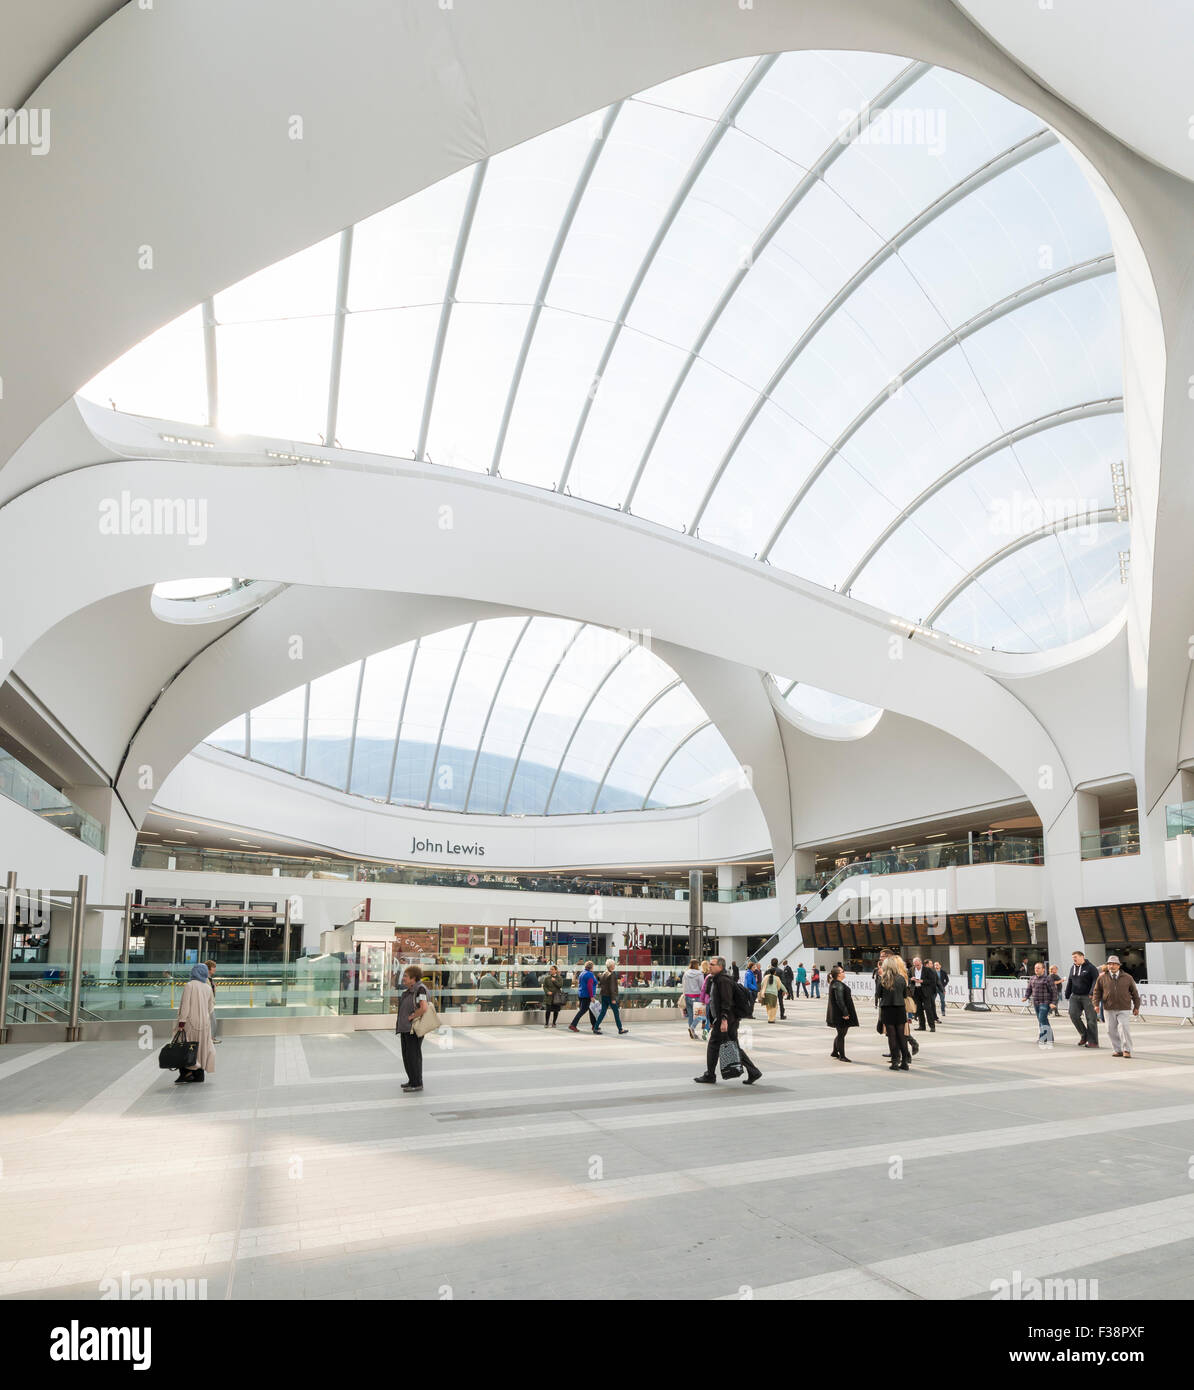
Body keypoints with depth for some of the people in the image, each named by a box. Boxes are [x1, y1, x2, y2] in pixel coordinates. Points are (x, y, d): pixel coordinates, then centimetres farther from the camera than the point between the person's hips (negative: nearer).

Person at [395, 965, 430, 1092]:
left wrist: (411, 1017, -19)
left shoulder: (420, 989, -18)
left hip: (414, 1029, -9)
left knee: (414, 1055, -2)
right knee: (406, 1055, 16)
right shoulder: (408, 990, 10)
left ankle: (417, 1084, 8)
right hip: (405, 1028, 9)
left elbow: (424, 1008, -30)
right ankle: (412, 1080, 28)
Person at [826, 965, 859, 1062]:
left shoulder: (834, 984, 12)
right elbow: (839, 1001, -26)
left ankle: (835, 1052, 31)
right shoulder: (838, 985, -21)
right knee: (841, 1034, -2)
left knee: (840, 1033, 20)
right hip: (840, 1014, -11)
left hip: (837, 1014, 11)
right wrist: (845, 1013, -24)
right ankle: (842, 1056, 6)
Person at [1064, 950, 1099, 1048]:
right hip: (1075, 996, 5)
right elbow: (1069, 982, 19)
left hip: (1087, 997, -5)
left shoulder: (1090, 968, -5)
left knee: (1091, 1019, -2)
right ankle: (1084, 1035, 10)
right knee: (1073, 1015, -7)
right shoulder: (1072, 968, 13)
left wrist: (1092, 993, -24)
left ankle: (1093, 1042, 6)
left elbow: (1096, 981, -13)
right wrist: (1067, 995, 17)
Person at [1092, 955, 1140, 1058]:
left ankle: (1127, 1050, -2)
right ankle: (1117, 1050, 15)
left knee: (1123, 1027, -13)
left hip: (1123, 1009, -2)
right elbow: (1097, 991, 10)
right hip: (1108, 1009, 2)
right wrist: (1096, 1004, -1)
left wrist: (1136, 1007, 12)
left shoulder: (1127, 977, 4)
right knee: (1112, 1030, 3)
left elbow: (1134, 993, 12)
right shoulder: (1102, 977, 4)